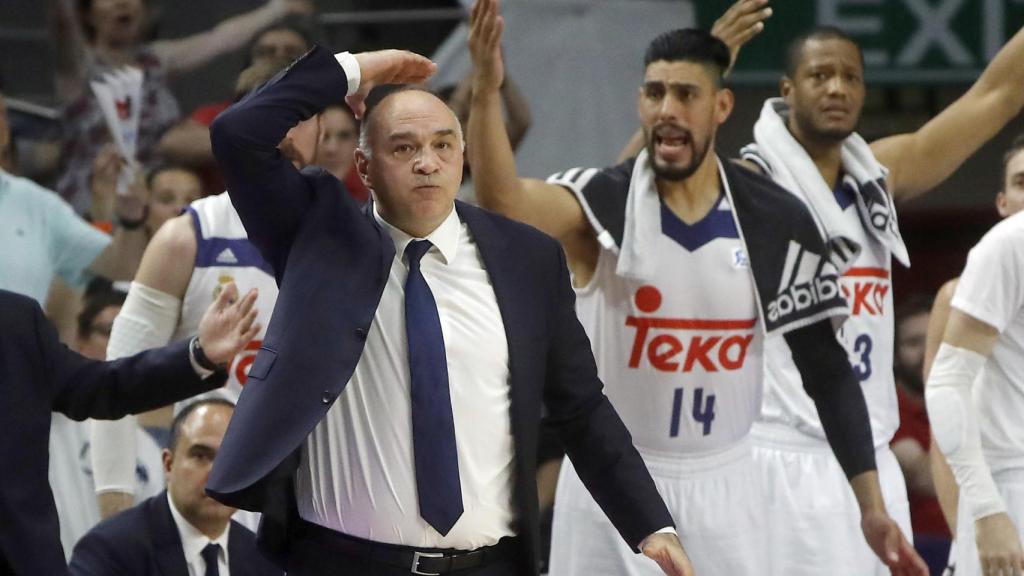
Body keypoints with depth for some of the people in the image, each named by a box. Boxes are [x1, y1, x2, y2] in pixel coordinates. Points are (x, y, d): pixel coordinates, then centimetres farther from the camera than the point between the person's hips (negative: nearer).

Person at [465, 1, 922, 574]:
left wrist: (872, 504, -1)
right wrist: (487, 91, -49)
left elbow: (827, 370, 4)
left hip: (721, 487, 1)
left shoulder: (776, 221, -3)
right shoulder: (602, 203, -10)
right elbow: (502, 199, -32)